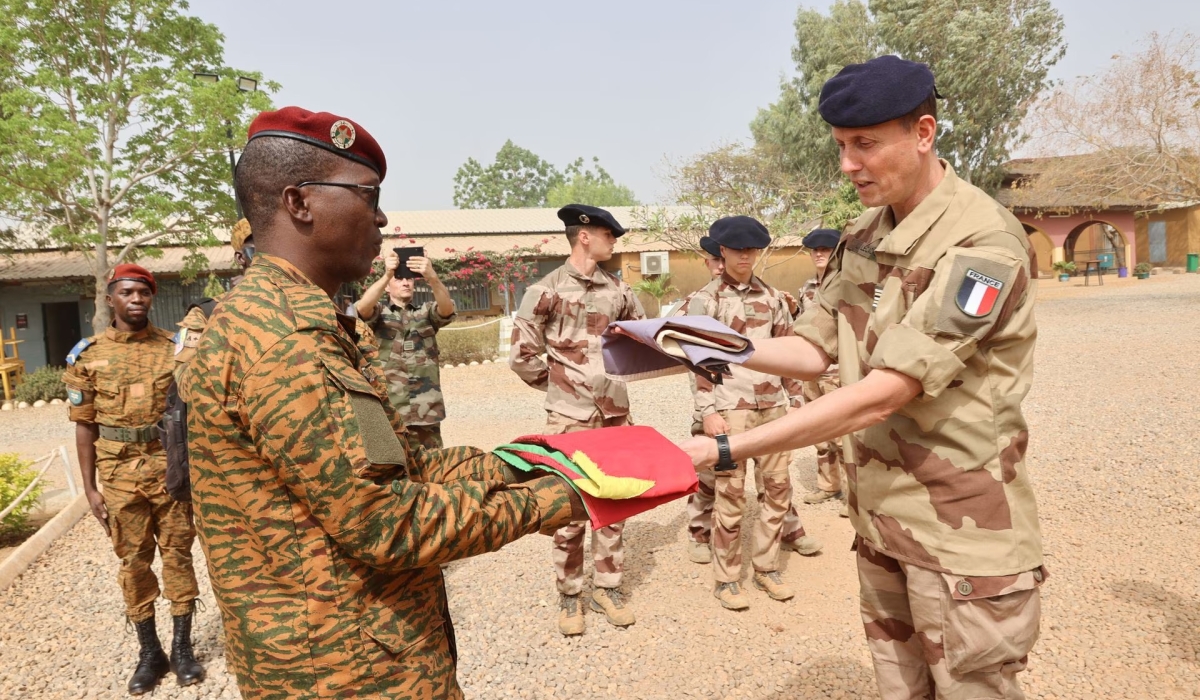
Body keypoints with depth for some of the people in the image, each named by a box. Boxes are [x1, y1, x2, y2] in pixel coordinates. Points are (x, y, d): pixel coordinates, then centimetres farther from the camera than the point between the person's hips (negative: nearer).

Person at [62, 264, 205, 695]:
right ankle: (149, 651, 23)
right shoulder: (88, 355, 1)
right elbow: (85, 425, 3)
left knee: (177, 554, 7)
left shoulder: (175, 348, 2)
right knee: (133, 561, 9)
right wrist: (89, 487, 0)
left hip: (172, 466, 0)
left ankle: (182, 647, 20)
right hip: (120, 472, 0)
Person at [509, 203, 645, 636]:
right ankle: (569, 595, 20)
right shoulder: (547, 290, -7)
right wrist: (560, 385, 1)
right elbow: (522, 356, -8)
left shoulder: (618, 289, 7)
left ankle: (608, 587, 26)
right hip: (570, 416, -4)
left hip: (616, 413, 5)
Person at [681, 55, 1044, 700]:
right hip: (879, 515, 7)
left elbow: (879, 397, -27)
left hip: (962, 527, -6)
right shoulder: (863, 235, 5)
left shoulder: (983, 242, -20)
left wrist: (725, 450, -27)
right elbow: (816, 352, 6)